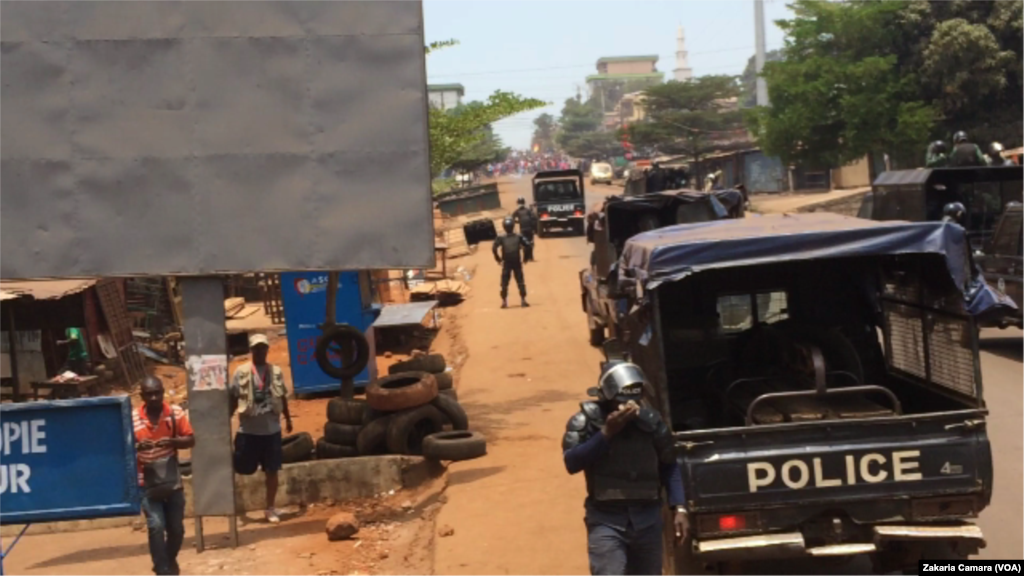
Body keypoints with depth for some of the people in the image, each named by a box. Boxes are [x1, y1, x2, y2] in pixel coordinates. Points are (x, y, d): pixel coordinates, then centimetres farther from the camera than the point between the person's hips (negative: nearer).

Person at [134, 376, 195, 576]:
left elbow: (190, 440, -3)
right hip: (147, 483, -2)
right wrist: (137, 446, -27)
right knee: (156, 526, -15)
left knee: (177, 528, 10)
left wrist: (173, 441, -23)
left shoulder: (176, 413, -6)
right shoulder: (132, 419, -11)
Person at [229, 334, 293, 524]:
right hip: (248, 430, -2)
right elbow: (233, 399, -1)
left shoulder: (276, 372, 4)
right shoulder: (241, 372, -4)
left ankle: (270, 509, 17)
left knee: (272, 470, 6)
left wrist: (288, 418, 17)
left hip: (272, 429, 2)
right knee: (242, 469, 2)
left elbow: (282, 397, 14)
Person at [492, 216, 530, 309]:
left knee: (504, 283, 9)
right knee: (520, 282, 7)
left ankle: (504, 302, 8)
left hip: (506, 264, 0)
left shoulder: (501, 238, -2)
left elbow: (494, 249, -13)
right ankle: (524, 301, 3)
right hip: (517, 263, 0)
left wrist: (499, 259, -3)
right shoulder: (518, 237, 0)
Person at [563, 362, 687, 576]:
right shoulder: (587, 420, -8)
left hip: (647, 519, 3)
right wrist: (606, 433, -26)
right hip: (606, 519, -3)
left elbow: (669, 465, 10)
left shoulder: (650, 421, -1)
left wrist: (679, 508, 2)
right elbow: (571, 462, -21)